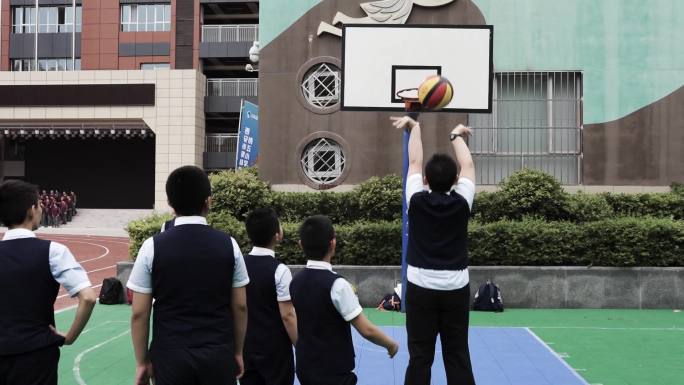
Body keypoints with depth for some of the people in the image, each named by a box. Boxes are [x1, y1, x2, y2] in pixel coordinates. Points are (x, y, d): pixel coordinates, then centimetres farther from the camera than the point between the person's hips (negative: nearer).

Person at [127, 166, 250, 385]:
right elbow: (240, 306, 3)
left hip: (171, 356, -1)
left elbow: (139, 313, -3)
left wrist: (142, 361, 8)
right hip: (219, 355, 1)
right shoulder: (228, 245, -3)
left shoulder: (152, 247, -6)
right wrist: (237, 352, 15)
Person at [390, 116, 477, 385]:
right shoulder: (461, 203, -6)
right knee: (458, 357, 6)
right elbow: (468, 165, 10)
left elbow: (414, 162, 7)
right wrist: (457, 135, 24)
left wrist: (415, 127, 19)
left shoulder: (417, 201, -7)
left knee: (419, 357, 2)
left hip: (421, 288, -1)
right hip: (455, 290, 1)